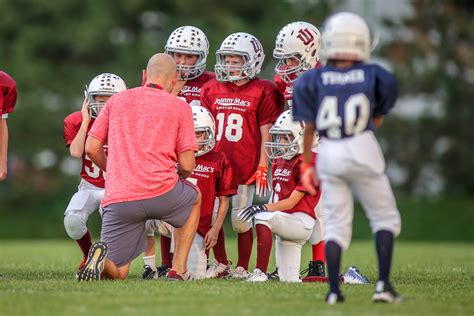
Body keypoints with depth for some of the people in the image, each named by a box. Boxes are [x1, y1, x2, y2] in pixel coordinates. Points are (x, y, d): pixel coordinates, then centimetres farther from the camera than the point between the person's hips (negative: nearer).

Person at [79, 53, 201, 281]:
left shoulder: (116, 100, 16)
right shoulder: (179, 107, 7)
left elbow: (92, 148, 12)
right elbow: (186, 166, 2)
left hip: (117, 198, 2)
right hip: (160, 191, -2)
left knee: (116, 274, 12)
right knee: (194, 199, 34)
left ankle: (102, 256, -25)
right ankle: (178, 270, 22)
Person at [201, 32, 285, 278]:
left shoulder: (262, 92, -2)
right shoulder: (212, 90, 11)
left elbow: (266, 134, -1)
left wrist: (263, 168, -5)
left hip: (245, 167, -4)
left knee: (241, 220, -2)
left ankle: (242, 267, 10)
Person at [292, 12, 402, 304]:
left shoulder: (313, 80, -1)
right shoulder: (374, 76, -2)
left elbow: (308, 127, -1)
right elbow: (378, 119, 7)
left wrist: (307, 164, 7)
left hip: (329, 155, 2)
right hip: (363, 150, -2)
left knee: (337, 225, 12)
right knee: (385, 217, 13)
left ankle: (334, 290, 2)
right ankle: (383, 284, 0)